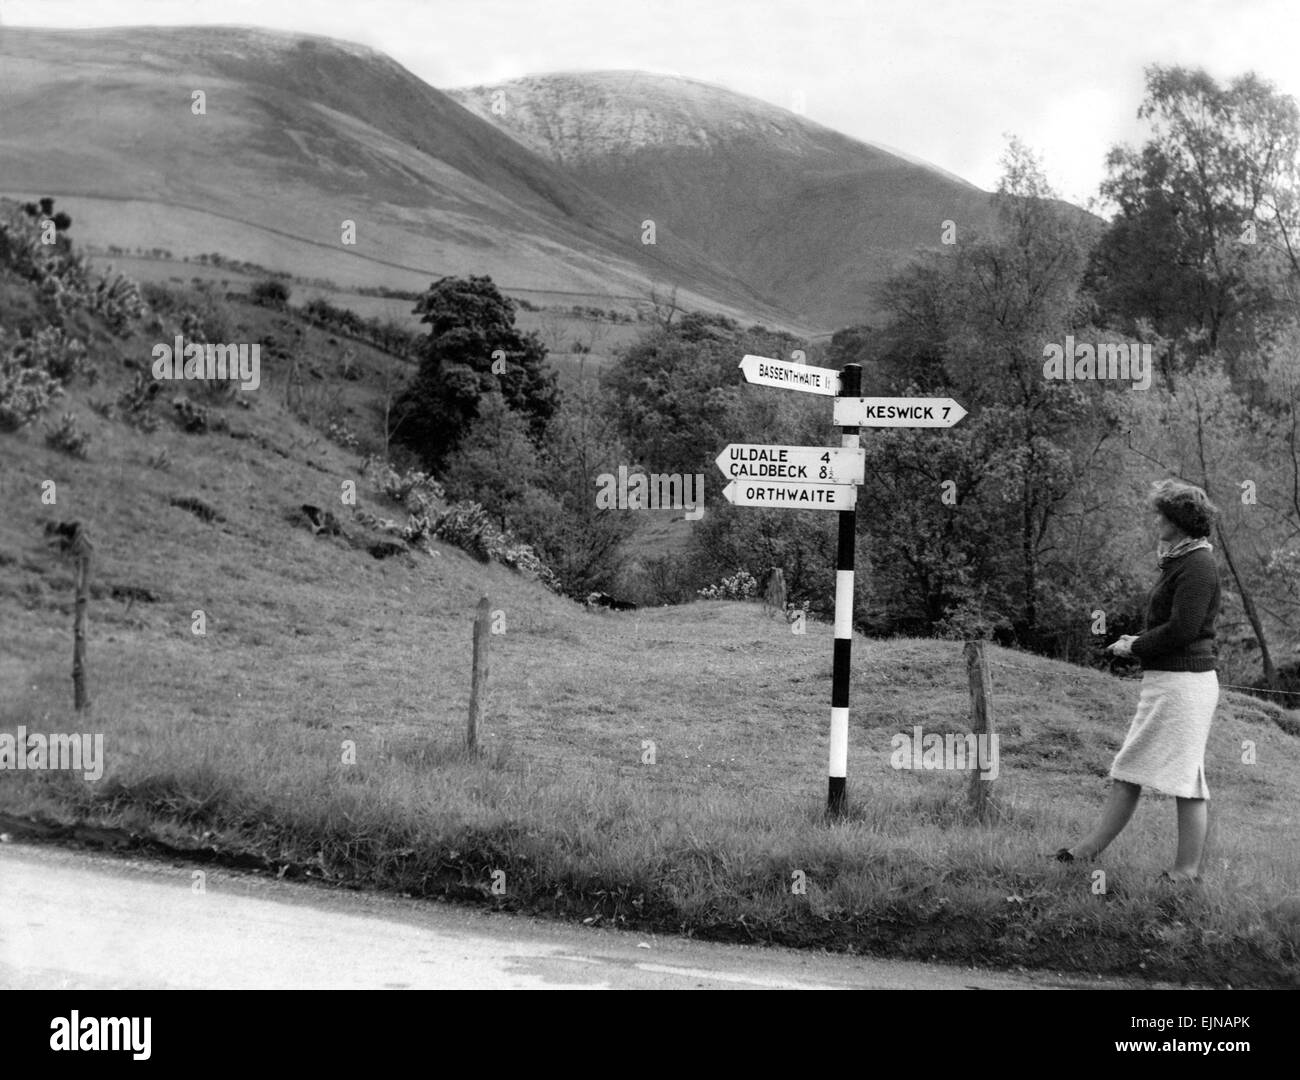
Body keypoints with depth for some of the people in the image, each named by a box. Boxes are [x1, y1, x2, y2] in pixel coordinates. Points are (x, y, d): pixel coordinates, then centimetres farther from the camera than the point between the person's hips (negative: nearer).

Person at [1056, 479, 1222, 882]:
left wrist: (1134, 646, -10)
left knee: (1185, 775, -3)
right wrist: (1137, 640, 7)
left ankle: (1188, 869, 5)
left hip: (1184, 680, -10)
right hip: (1163, 680, 11)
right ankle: (1091, 848, 18)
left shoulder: (1197, 566, -15)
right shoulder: (1179, 561, 16)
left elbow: (1182, 629, -21)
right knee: (1127, 771, 12)